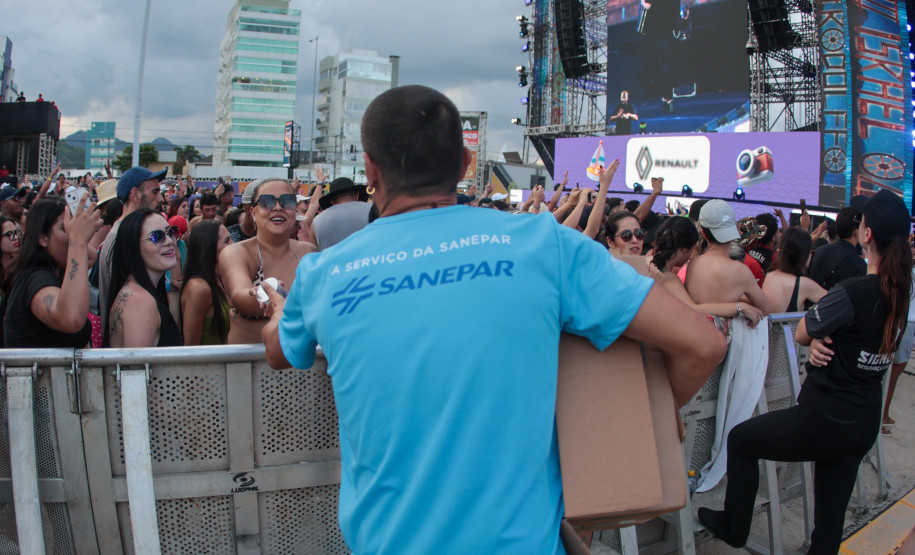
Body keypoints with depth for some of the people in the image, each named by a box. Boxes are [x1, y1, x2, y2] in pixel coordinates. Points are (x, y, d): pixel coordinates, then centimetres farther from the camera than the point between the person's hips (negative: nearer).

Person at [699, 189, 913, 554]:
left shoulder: (855, 291, -23)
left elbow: (801, 333, -11)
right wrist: (822, 341, -11)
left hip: (824, 421, -8)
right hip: (865, 425, 8)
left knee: (740, 440, 15)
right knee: (830, 523, 16)